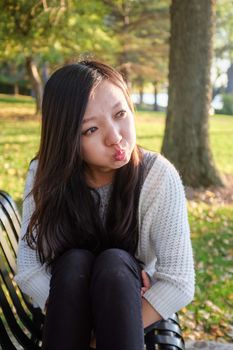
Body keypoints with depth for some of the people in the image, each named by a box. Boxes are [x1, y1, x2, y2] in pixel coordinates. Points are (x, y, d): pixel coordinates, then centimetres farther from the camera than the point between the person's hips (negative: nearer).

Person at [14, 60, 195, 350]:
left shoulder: (159, 177, -21)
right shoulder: (45, 176, -17)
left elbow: (179, 283, -21)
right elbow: (29, 270, -16)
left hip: (135, 309, -1)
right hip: (64, 310, 1)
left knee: (114, 261, -32)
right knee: (75, 260, -31)